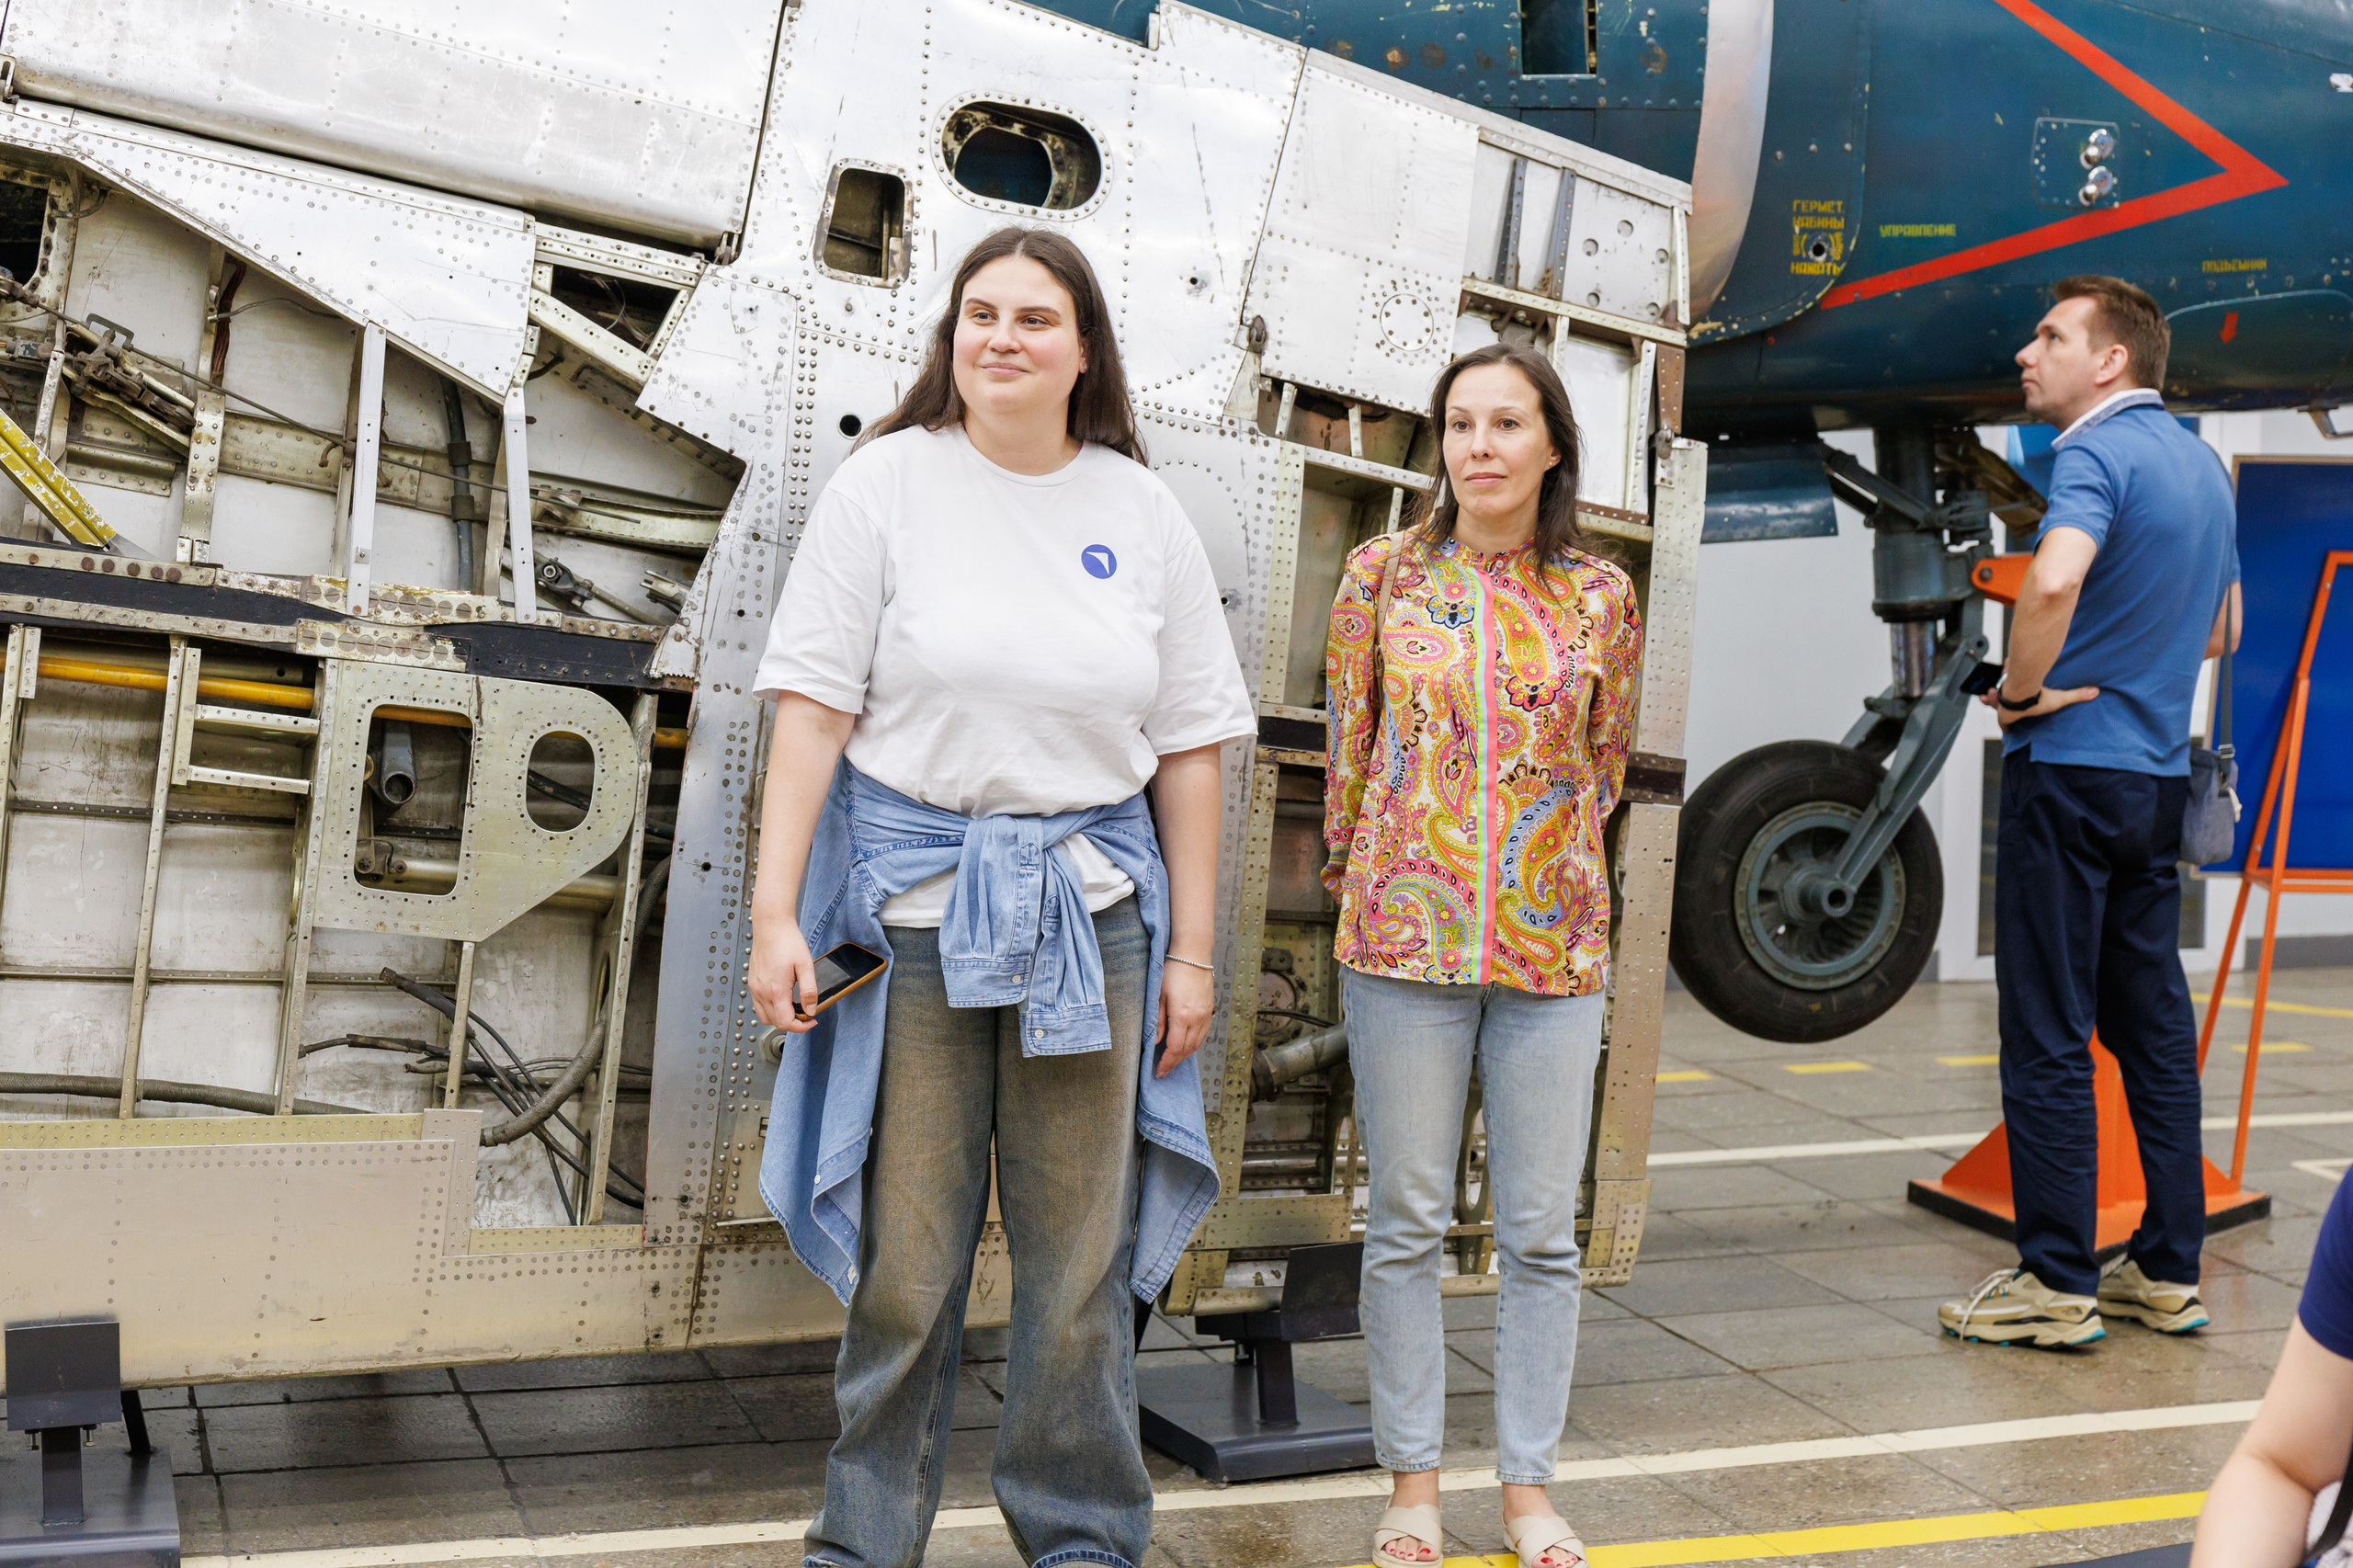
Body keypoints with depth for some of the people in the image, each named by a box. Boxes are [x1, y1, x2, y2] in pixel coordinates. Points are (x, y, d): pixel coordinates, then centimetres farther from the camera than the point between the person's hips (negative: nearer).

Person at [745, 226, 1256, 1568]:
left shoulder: (1143, 513, 8)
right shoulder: (887, 484, 2)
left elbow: (1190, 747, 8)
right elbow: (814, 708, -2)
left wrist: (1191, 952, 6)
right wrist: (777, 912, -8)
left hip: (1090, 903, 2)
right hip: (910, 896, -2)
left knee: (1084, 1255, 8)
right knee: (906, 1252, 5)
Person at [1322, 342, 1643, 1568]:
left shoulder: (1600, 598, 4)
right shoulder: (1384, 575, 2)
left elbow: (1603, 763, 14)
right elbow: (1349, 748, 9)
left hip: (1553, 946, 1)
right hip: (1404, 936, -1)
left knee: (1542, 1233, 6)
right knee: (1407, 1223, 6)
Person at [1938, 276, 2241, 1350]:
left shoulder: (2098, 453, -13)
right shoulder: (2203, 464, 15)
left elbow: (2054, 578, -33)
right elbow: (2221, 626, 27)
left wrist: (2023, 689, -18)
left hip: (2072, 769, -9)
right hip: (2161, 774, 9)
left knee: (2048, 1036, -3)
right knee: (2155, 1028, 12)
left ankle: (2056, 1284, 2)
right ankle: (2169, 1271, 19)